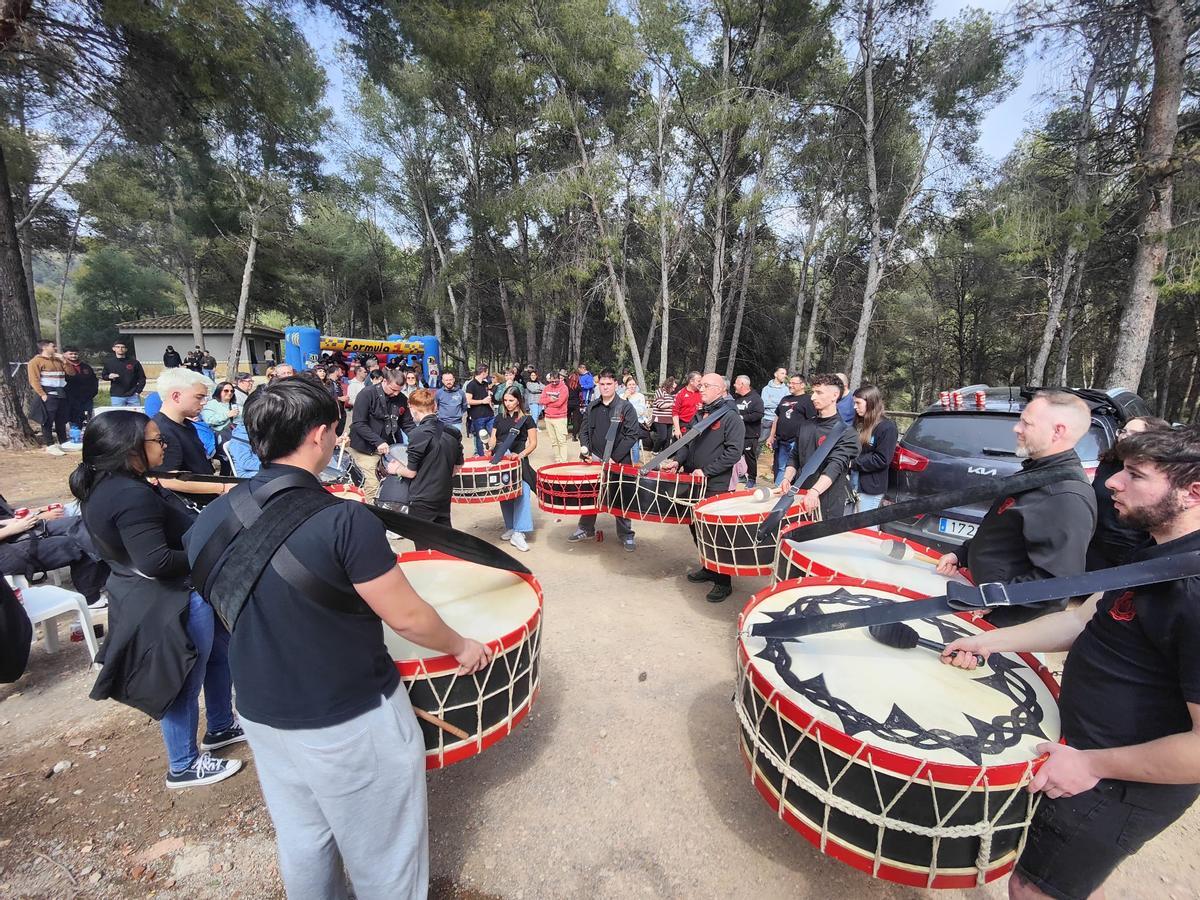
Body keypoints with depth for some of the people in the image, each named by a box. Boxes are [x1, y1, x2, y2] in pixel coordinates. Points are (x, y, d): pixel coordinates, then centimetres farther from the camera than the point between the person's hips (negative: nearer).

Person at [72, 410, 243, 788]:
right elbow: (155, 561, -32)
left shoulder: (102, 486, 4)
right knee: (183, 684, 9)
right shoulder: (132, 496, -29)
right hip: (174, 604, -11)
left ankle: (220, 727, 43)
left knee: (220, 649, 25)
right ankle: (184, 766, 31)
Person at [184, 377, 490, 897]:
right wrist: (462, 647, -3)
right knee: (382, 853, 19)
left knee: (301, 843, 28)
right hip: (350, 721, -6)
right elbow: (407, 617, -22)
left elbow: (232, 613, 7)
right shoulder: (343, 520, -28)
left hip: (262, 714, 7)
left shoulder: (209, 523, -8)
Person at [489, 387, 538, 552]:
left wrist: (521, 454, -17)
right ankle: (510, 527, 24)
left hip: (519, 461, -4)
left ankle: (518, 533, -16)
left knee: (522, 492, -17)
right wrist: (490, 447, -4)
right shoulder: (499, 418, 13)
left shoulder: (526, 419, 1)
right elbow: (493, 438, 18)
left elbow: (533, 443, -1)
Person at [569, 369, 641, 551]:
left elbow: (633, 434, -10)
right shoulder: (592, 406, 8)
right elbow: (584, 430, 16)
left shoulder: (625, 407, -6)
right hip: (594, 459, 4)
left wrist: (615, 458, -14)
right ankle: (586, 529, 29)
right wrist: (584, 446, -4)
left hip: (619, 461, -4)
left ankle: (626, 535, 19)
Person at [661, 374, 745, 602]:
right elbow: (690, 443, 20)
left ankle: (723, 581, 12)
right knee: (695, 526, 15)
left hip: (717, 487, -8)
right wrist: (678, 461, 3)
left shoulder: (731, 417, -10)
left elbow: (733, 452, -18)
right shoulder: (701, 414, 15)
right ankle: (708, 568, 34)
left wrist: (706, 471, -19)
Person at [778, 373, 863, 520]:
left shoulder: (846, 432, -10)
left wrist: (815, 491, -38)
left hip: (829, 505, -5)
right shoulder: (805, 425, 10)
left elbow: (835, 466, -23)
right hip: (800, 498, 5)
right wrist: (787, 478, -6)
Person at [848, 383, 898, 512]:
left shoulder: (887, 427, -12)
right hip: (851, 483, 7)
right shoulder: (859, 423, 8)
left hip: (870, 487, -7)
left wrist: (853, 463, -17)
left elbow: (882, 459, -18)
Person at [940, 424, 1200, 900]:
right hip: (1091, 747, 9)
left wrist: (1093, 763, -22)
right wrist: (988, 641, 3)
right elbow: (1083, 618, 8)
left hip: (1124, 784, -8)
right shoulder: (1158, 555, 2)